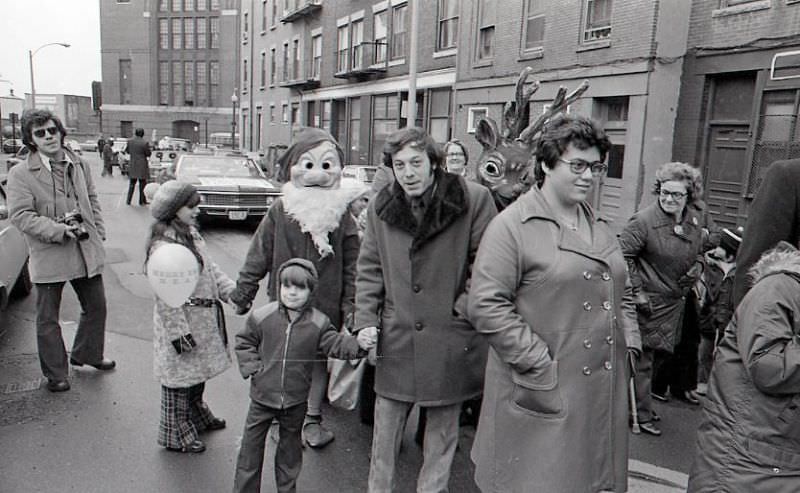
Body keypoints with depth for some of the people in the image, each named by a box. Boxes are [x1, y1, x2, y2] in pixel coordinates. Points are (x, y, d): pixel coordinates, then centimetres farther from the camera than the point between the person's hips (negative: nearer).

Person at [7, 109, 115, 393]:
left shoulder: (79, 165, 7)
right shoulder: (20, 174, -9)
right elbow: (20, 215, -15)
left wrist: (98, 232, 7)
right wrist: (58, 230, -23)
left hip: (86, 251, 5)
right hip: (49, 255, -4)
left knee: (96, 307, 17)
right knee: (48, 319, 8)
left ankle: (86, 354, 40)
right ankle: (55, 374, 25)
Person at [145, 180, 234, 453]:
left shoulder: (191, 233, 6)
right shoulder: (163, 246, -23)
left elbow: (210, 267, 12)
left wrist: (233, 290, 0)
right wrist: (179, 332, -21)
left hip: (203, 318, 9)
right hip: (180, 322, -9)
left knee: (198, 371, 24)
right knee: (180, 376, 6)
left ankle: (197, 415, 44)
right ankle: (176, 434, 24)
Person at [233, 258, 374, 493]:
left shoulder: (318, 323, -7)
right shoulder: (262, 316, -7)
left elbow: (334, 343, -10)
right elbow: (244, 342, 4)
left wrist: (356, 344, -28)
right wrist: (252, 367, -7)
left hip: (296, 400, 1)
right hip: (262, 395, 0)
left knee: (290, 445, 19)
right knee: (251, 445, 11)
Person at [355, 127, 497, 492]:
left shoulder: (473, 199, -10)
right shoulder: (380, 207, 2)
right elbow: (369, 270, 6)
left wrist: (466, 306, -11)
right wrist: (366, 322, -1)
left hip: (450, 341, -2)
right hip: (396, 338, 3)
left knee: (442, 430, 15)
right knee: (385, 428, 14)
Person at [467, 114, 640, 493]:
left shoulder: (600, 227, 13)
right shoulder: (511, 225, -12)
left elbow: (621, 293, 22)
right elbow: (485, 305, -18)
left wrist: (629, 344, 7)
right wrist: (540, 367, -18)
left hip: (604, 390, 7)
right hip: (544, 397, -6)